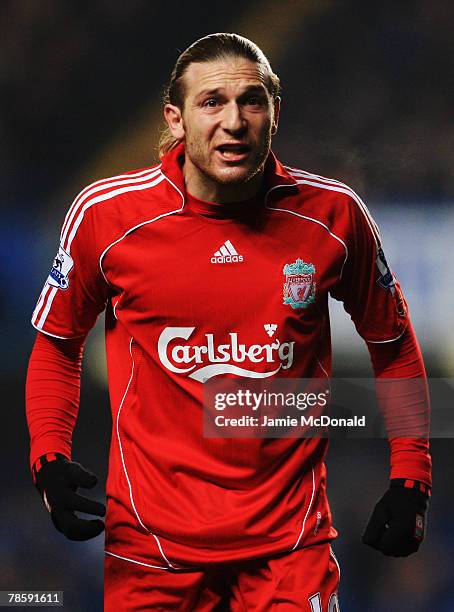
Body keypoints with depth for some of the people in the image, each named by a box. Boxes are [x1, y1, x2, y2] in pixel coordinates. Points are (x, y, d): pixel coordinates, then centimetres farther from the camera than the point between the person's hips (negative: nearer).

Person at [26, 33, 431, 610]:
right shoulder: (106, 214, -7)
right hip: (152, 540, 0)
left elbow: (393, 345, 10)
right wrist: (49, 457, -7)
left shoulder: (334, 214, -5)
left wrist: (410, 478, 3)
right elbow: (57, 341, 8)